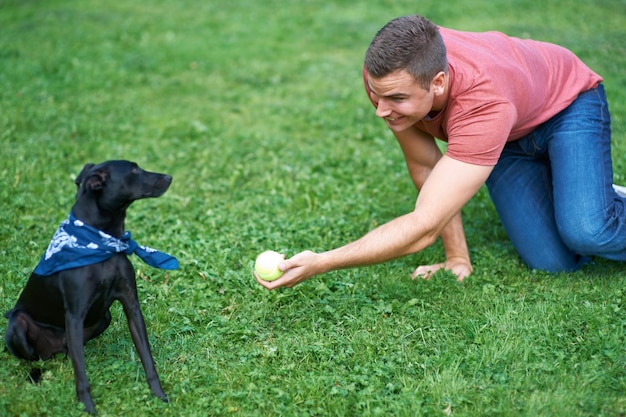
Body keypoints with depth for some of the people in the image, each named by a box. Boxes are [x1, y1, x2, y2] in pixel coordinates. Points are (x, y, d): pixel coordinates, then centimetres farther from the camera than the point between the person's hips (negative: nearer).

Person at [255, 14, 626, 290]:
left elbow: (424, 227, -47)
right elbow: (424, 166, -15)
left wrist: (320, 263, -49)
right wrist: (458, 257, -13)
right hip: (508, 140, 4)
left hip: (567, 102, -4)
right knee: (551, 262, -11)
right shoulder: (386, 75, -30)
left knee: (586, 234, -27)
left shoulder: (484, 103, -46)